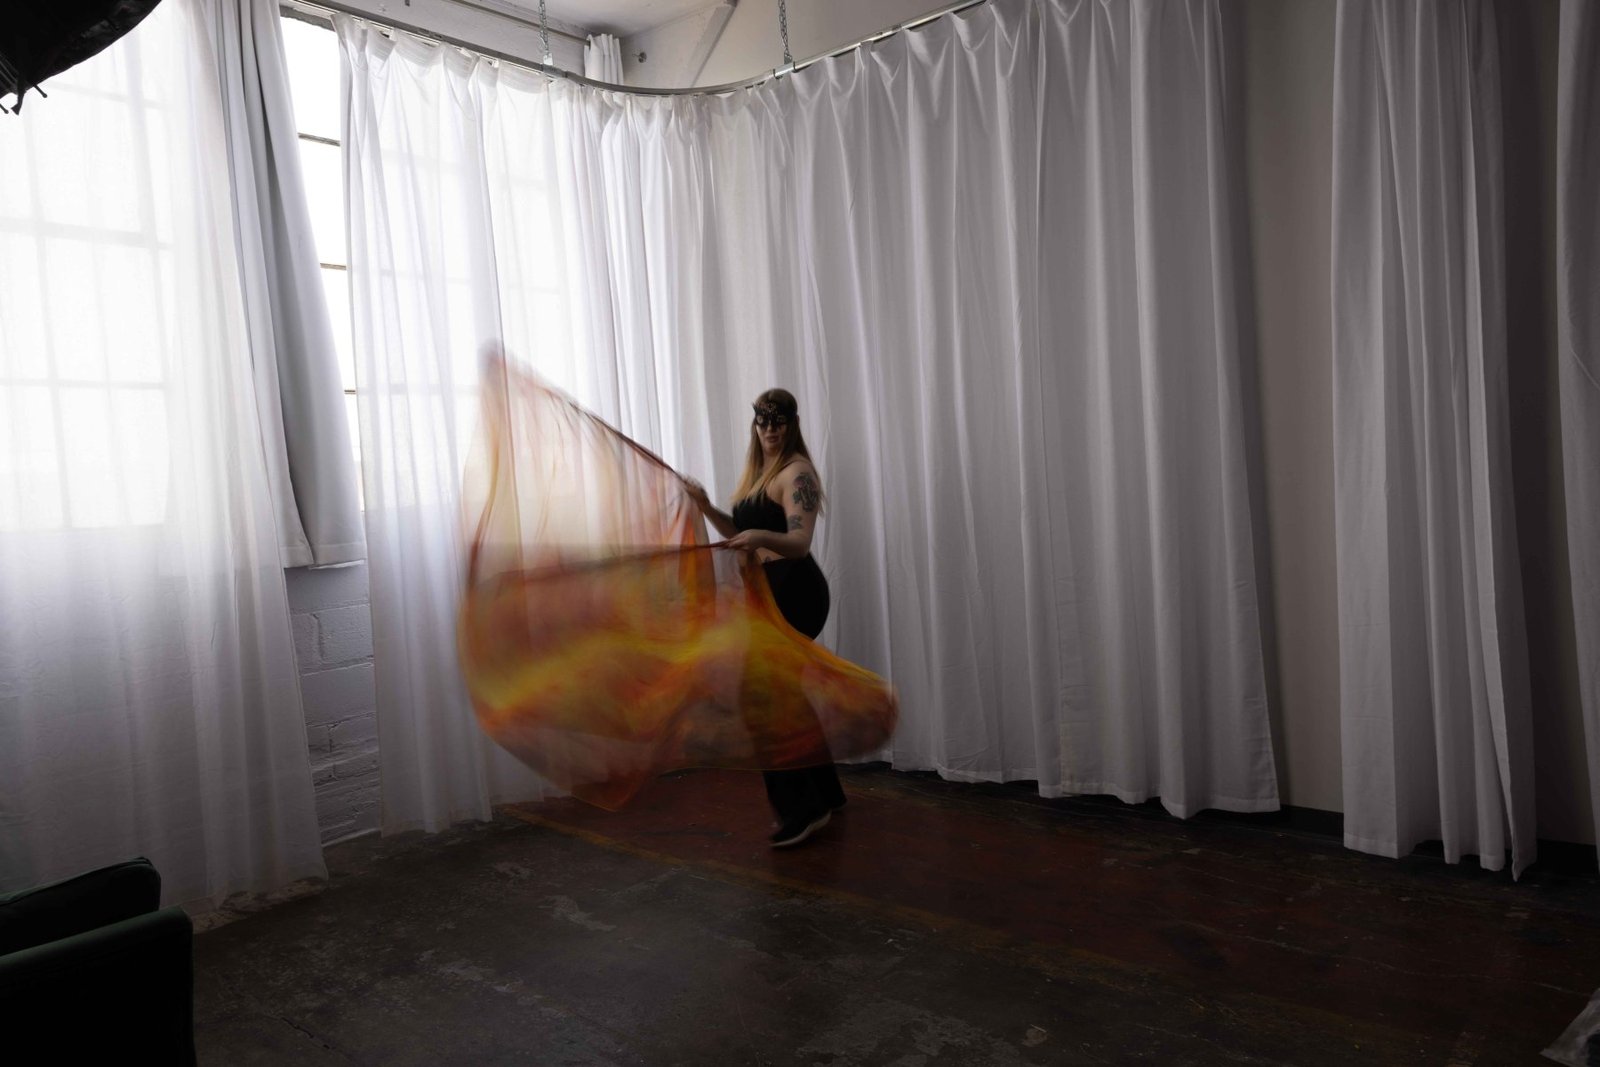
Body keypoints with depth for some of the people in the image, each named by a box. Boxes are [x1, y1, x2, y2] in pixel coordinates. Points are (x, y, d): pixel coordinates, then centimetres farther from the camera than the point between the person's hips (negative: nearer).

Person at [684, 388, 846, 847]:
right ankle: (824, 795, 28)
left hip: (794, 591, -10)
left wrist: (761, 537, -43)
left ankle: (802, 809, -5)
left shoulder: (796, 472, -12)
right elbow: (741, 533, 19)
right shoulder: (760, 470, 16)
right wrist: (707, 507, 5)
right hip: (771, 591, 10)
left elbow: (800, 542, -24)